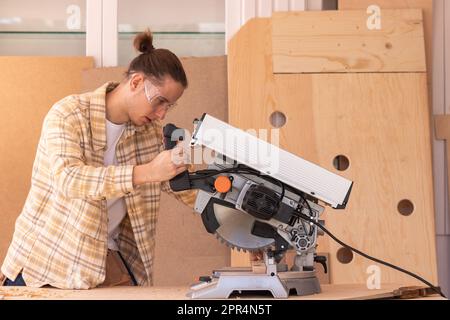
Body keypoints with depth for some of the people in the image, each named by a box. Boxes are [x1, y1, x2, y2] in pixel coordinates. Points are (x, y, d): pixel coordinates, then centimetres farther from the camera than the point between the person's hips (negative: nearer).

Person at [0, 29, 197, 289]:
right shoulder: (68, 115, -15)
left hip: (111, 261, 5)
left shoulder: (151, 130, 2)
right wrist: (148, 172, -39)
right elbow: (66, 179, -31)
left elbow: (186, 188, 5)